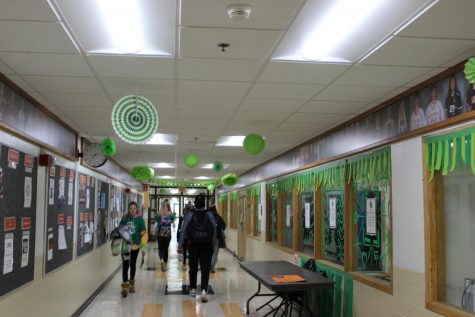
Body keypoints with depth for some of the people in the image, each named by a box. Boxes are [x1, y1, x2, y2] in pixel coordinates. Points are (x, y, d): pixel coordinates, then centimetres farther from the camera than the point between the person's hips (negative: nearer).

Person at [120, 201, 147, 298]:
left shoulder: (139, 219, -8)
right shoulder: (125, 218, -2)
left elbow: (144, 234, -8)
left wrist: (144, 247, -11)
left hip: (135, 245, 0)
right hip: (125, 245, 0)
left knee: (133, 265, 15)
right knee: (125, 265, -8)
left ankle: (131, 284, 33)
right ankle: (125, 286, -8)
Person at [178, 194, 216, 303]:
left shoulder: (189, 215, -5)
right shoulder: (210, 215, -2)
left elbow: (184, 231, -4)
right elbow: (214, 231, -1)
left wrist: (180, 246, 2)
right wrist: (213, 245, 10)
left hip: (193, 245, 0)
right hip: (207, 246, 0)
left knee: (193, 267, 16)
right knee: (205, 268, -2)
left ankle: (193, 289, 28)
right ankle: (204, 290, -16)